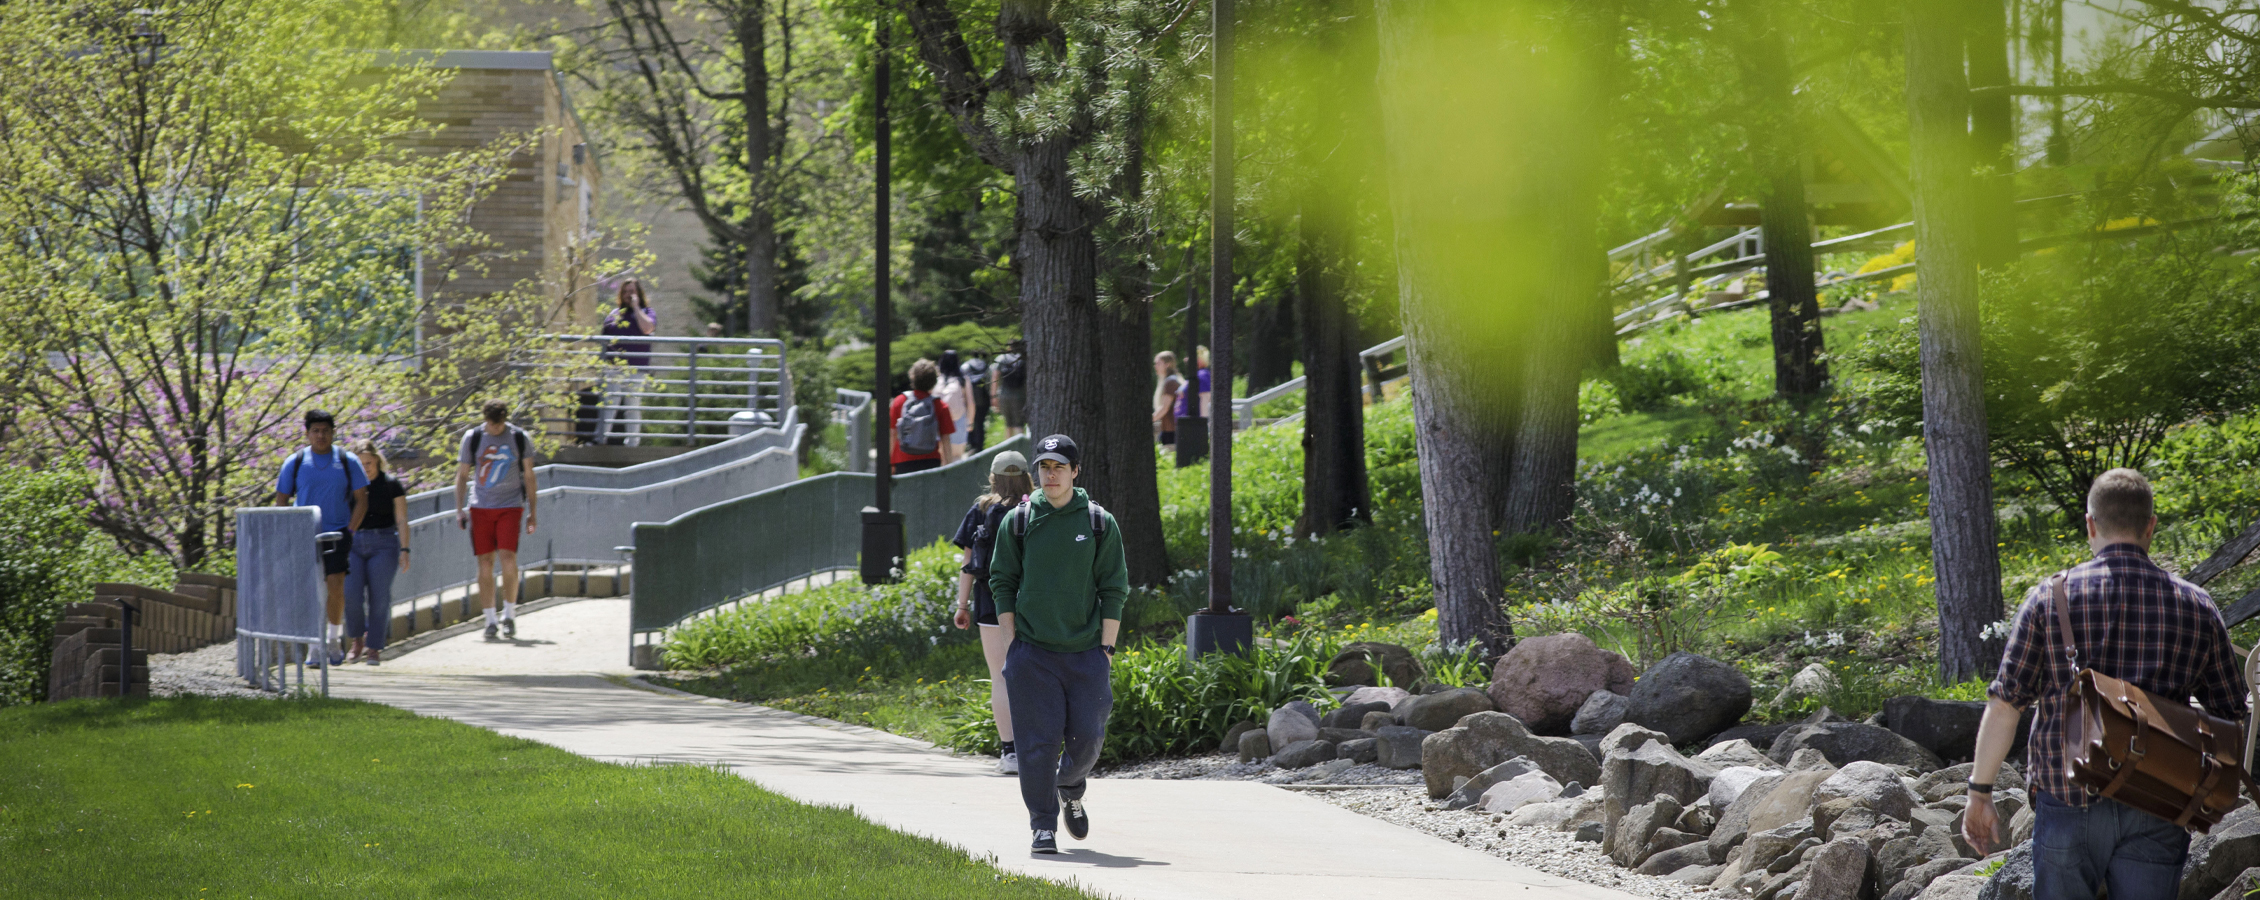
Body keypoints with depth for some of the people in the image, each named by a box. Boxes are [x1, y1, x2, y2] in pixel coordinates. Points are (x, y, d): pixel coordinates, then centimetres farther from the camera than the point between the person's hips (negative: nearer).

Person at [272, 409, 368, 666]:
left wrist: (350, 531, -4)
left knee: (335, 586, -9)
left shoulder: (347, 462, 3)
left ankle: (335, 637, 13)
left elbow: (361, 500, 6)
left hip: (336, 534, -1)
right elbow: (281, 500, 8)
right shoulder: (295, 463, 4)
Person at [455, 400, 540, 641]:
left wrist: (532, 513, 7)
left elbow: (529, 477, 9)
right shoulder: (472, 438, 2)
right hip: (480, 507, 1)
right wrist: (460, 509, 2)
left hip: (510, 506, -1)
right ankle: (490, 620, 5)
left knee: (508, 557, -14)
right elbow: (462, 475, 9)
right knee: (485, 562, -2)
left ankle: (509, 614, 3)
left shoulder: (519, 439, 2)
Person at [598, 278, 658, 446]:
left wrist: (635, 307, -9)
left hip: (635, 370, -2)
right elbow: (604, 339, 20)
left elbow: (647, 328, -16)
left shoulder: (646, 313, 7)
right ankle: (599, 440, -12)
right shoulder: (614, 314, 16)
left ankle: (632, 444, 8)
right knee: (607, 406, -8)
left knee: (633, 409, 3)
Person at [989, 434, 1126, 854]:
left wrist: (1106, 649, -1)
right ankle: (1043, 825, 3)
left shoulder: (1100, 523, 4)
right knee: (1038, 741, -5)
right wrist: (1011, 644, 0)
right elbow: (1002, 582, 8)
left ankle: (1071, 790, 29)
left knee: (1087, 735, -2)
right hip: (1031, 652, 0)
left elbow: (1114, 590, 5)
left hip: (1085, 651, 0)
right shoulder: (1017, 522, 4)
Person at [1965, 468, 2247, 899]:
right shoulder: (2196, 607, 3)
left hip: (2068, 803, -1)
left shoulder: (2051, 597, -3)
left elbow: (2004, 705, -4)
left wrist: (1980, 794, 5)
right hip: (2156, 814, 1)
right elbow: (2230, 714, 10)